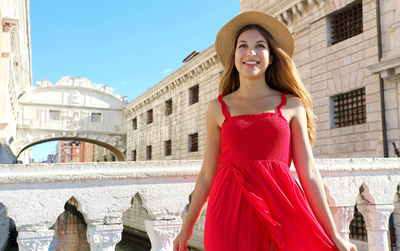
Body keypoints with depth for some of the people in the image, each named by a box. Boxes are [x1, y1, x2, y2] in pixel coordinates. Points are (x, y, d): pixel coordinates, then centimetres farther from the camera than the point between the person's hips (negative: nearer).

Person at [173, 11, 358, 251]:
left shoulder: (292, 105, 6)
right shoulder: (218, 108, 9)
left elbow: (309, 173, 5)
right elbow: (207, 173, 11)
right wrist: (187, 227, 12)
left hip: (281, 206, 0)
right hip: (230, 210, 1)